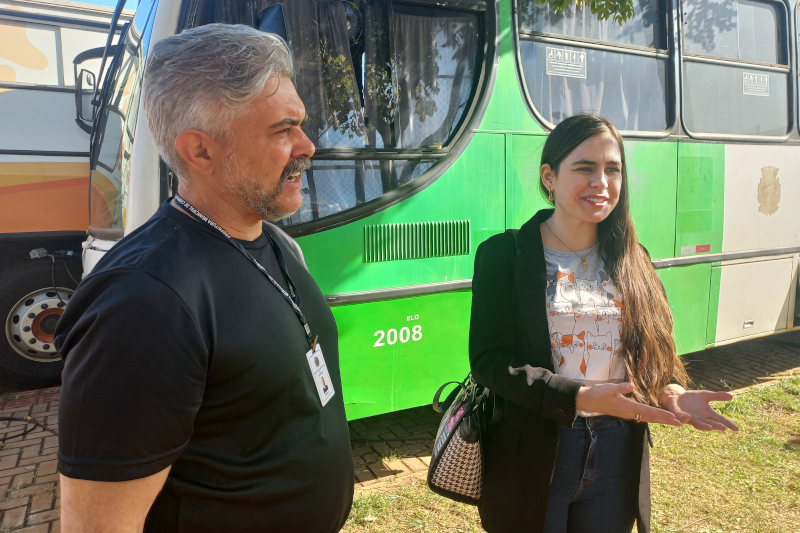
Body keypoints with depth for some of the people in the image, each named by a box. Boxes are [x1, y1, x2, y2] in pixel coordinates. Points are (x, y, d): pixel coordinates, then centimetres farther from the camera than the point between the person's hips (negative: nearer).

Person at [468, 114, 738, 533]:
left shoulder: (631, 260, 4)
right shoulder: (505, 255, -11)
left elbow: (652, 351, 10)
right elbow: (488, 361, -15)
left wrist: (669, 392, -12)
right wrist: (580, 397, -25)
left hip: (618, 453, 4)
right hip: (534, 455, -3)